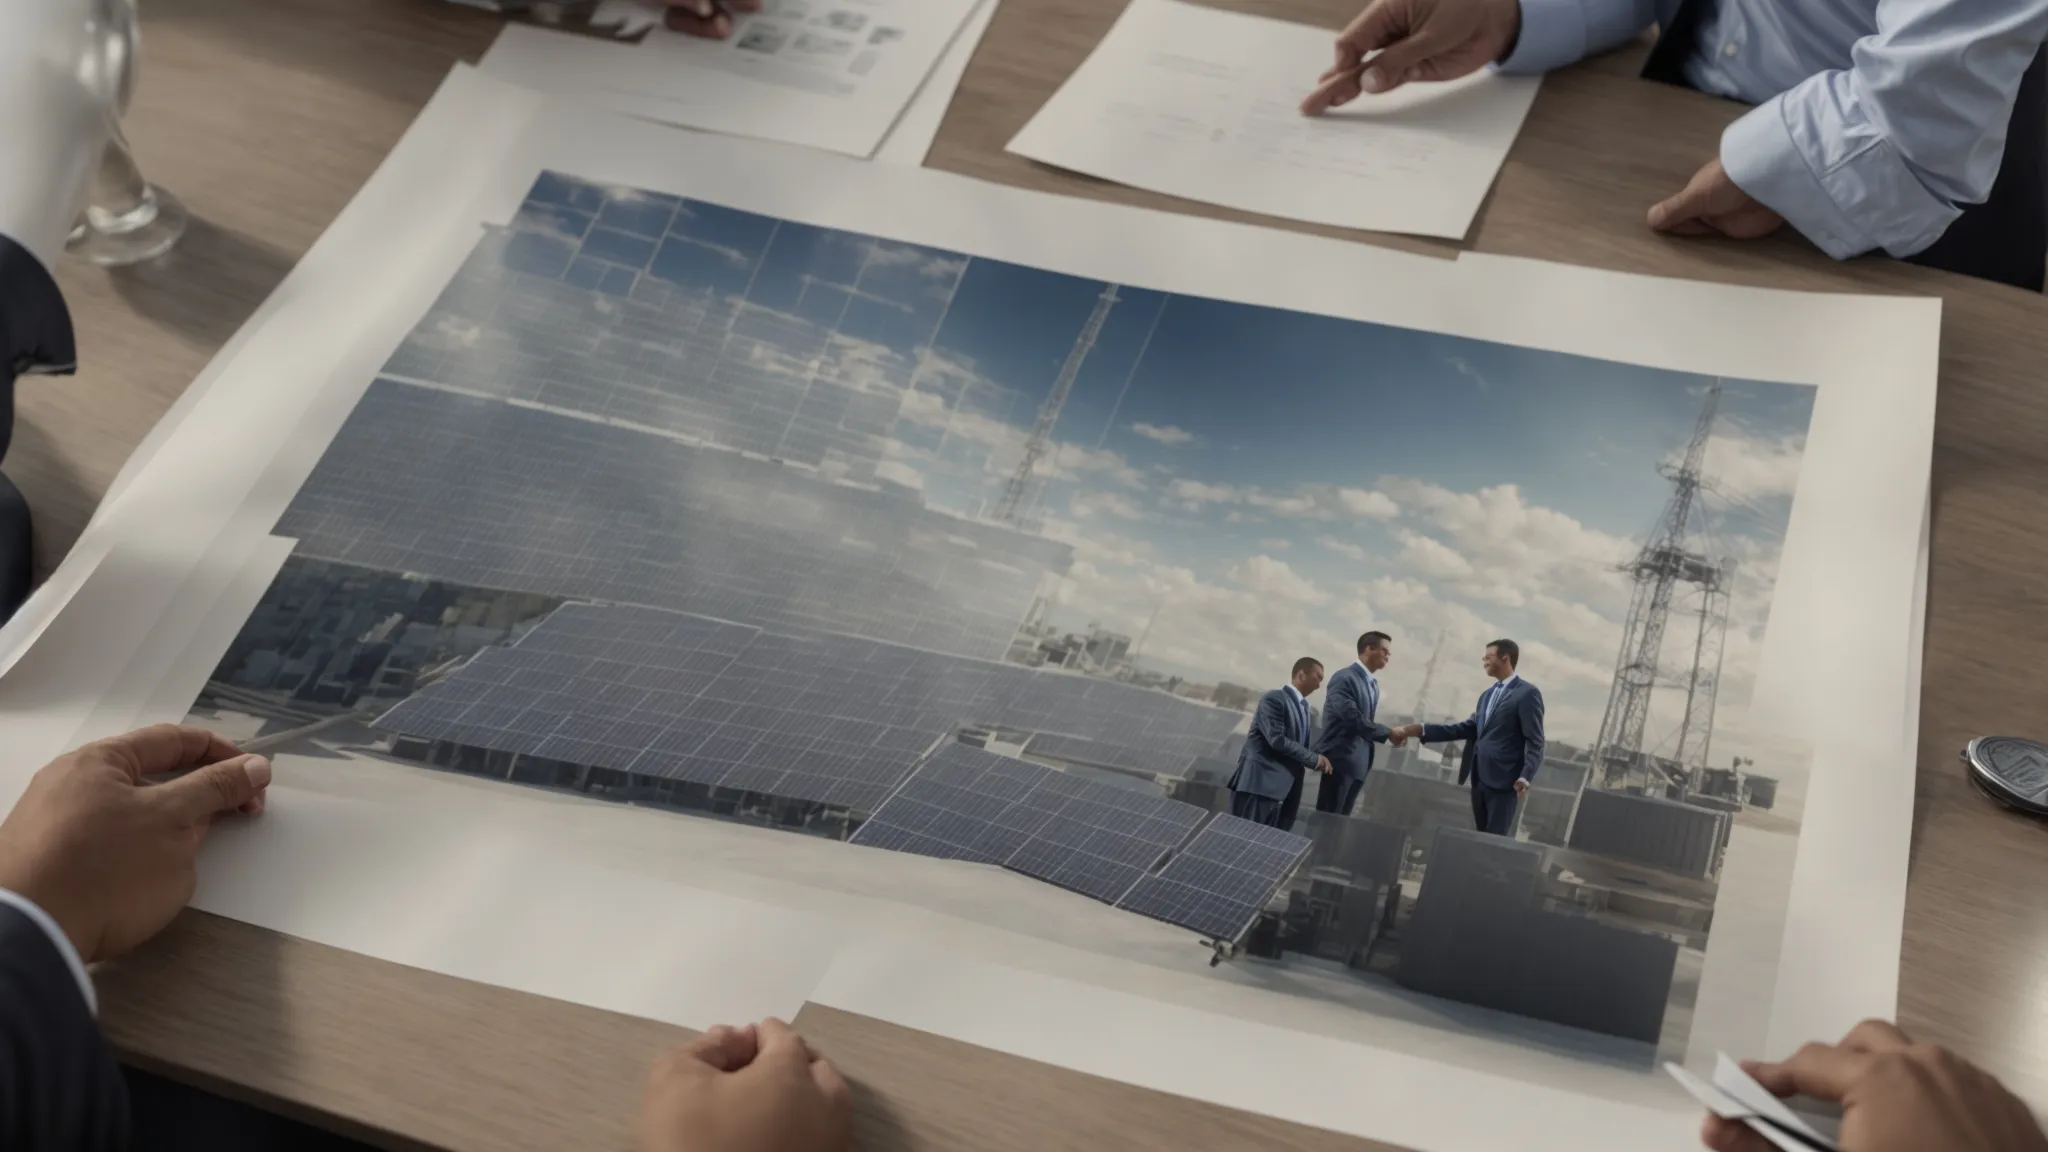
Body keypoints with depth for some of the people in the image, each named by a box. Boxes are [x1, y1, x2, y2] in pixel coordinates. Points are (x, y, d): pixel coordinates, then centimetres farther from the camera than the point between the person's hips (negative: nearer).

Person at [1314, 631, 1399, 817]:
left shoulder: (1373, 684, 16)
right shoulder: (1344, 678, -11)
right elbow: (1353, 719, -20)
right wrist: (1389, 733, -17)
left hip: (1359, 763, 8)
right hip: (1341, 760, -8)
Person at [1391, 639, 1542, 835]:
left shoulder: (1527, 693, -4)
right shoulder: (1487, 694, 22)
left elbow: (1535, 742, -10)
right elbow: (1467, 729, 16)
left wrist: (1525, 777, -23)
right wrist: (1421, 730, 7)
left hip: (1503, 779, -8)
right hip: (1479, 778, 8)